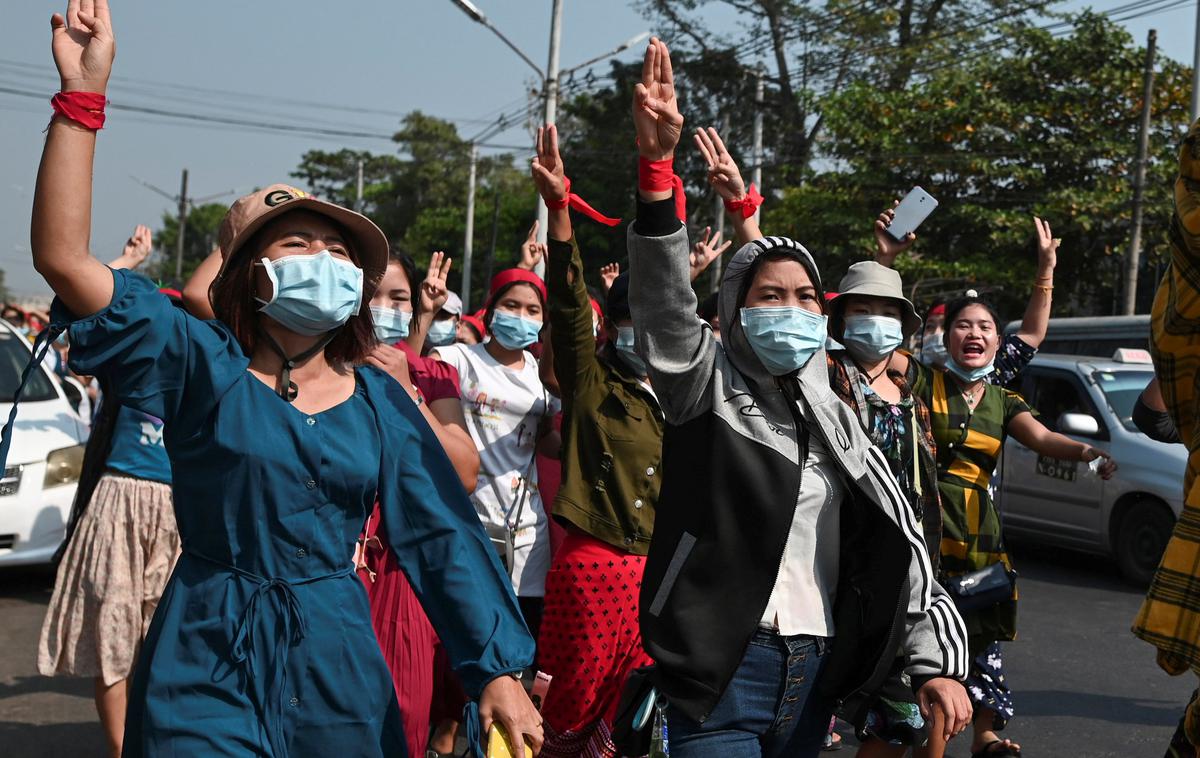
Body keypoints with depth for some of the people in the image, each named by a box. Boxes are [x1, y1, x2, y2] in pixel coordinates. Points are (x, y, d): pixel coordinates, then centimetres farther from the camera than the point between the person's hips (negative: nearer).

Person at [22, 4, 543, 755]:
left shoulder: (378, 398, 4)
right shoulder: (200, 363, -4)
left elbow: (443, 533, 4)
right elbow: (62, 256, -14)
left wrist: (499, 669, -2)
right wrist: (85, 94, -20)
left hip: (337, 659, 3)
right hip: (206, 663, -3)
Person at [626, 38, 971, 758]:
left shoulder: (835, 419, 13)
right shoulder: (708, 385, -1)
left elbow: (897, 539, 11)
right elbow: (664, 299, -19)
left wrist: (937, 658, 2)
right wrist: (657, 164, -33)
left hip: (816, 673, 5)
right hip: (720, 666, -5)